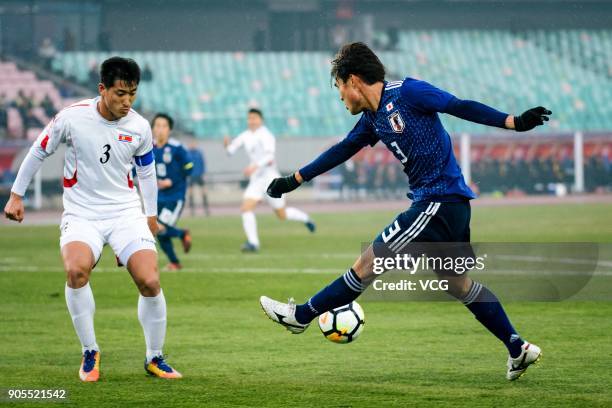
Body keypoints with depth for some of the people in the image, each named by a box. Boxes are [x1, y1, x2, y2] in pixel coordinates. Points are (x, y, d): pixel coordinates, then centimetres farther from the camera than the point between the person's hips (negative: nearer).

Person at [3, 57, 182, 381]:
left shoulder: (139, 127, -3)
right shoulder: (72, 118, -11)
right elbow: (39, 151, 4)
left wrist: (151, 214, 20)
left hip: (126, 212, 2)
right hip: (81, 214, -2)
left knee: (150, 282, -14)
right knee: (76, 270, -30)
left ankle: (154, 358, 9)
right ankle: (90, 353, -12)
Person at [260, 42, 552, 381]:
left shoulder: (406, 92, -11)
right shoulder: (372, 120, 15)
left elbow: (461, 107, -12)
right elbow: (341, 151, 27)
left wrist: (513, 122, -18)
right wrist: (295, 180, 32)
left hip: (439, 202, -9)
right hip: (449, 205, 9)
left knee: (367, 265, -2)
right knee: (458, 284, 16)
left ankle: (302, 315, 7)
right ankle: (518, 349, 18)